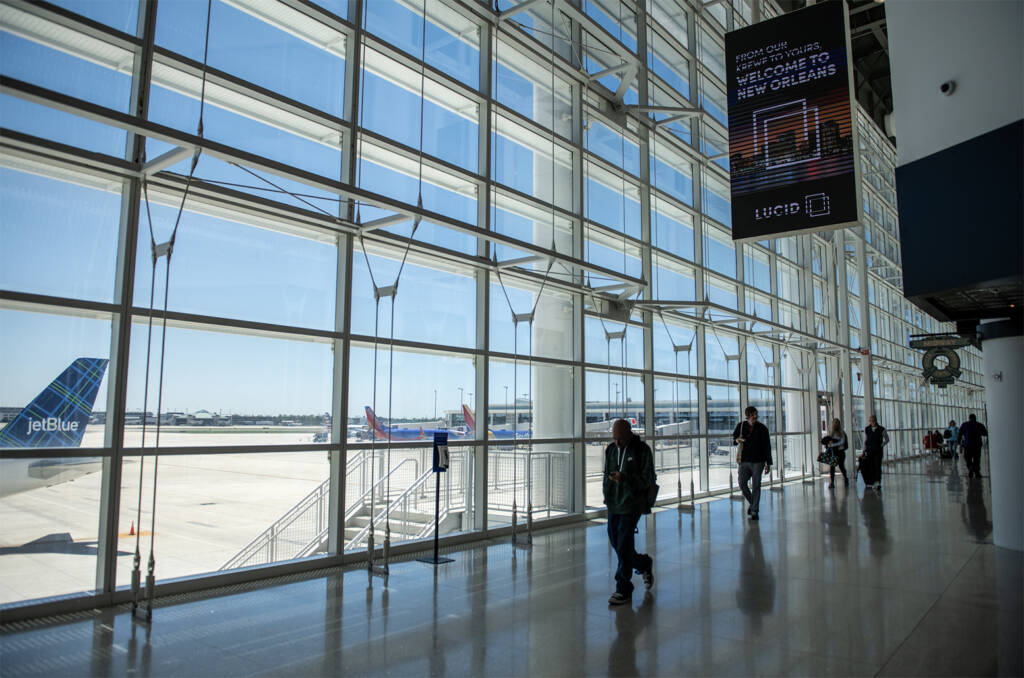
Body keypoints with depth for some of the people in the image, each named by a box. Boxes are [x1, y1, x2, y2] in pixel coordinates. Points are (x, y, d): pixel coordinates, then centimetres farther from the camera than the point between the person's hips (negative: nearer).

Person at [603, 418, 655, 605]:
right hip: (613, 504, 6)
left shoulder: (642, 450, -9)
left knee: (623, 546, -7)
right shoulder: (611, 449, 8)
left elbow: (647, 480, -10)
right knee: (615, 542, 11)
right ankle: (644, 564, 38)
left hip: (631, 504, -6)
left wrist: (624, 478, -24)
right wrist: (607, 495, 8)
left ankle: (623, 590, 5)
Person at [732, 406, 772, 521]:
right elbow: (734, 437, 19)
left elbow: (767, 447, 1)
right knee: (742, 484, -4)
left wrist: (768, 463, -3)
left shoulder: (762, 428, -2)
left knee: (756, 486, -2)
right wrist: (736, 440, -7)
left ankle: (754, 511, 6)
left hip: (758, 462, -2)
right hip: (745, 461, 2)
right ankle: (752, 503, 22)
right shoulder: (741, 426, 3)